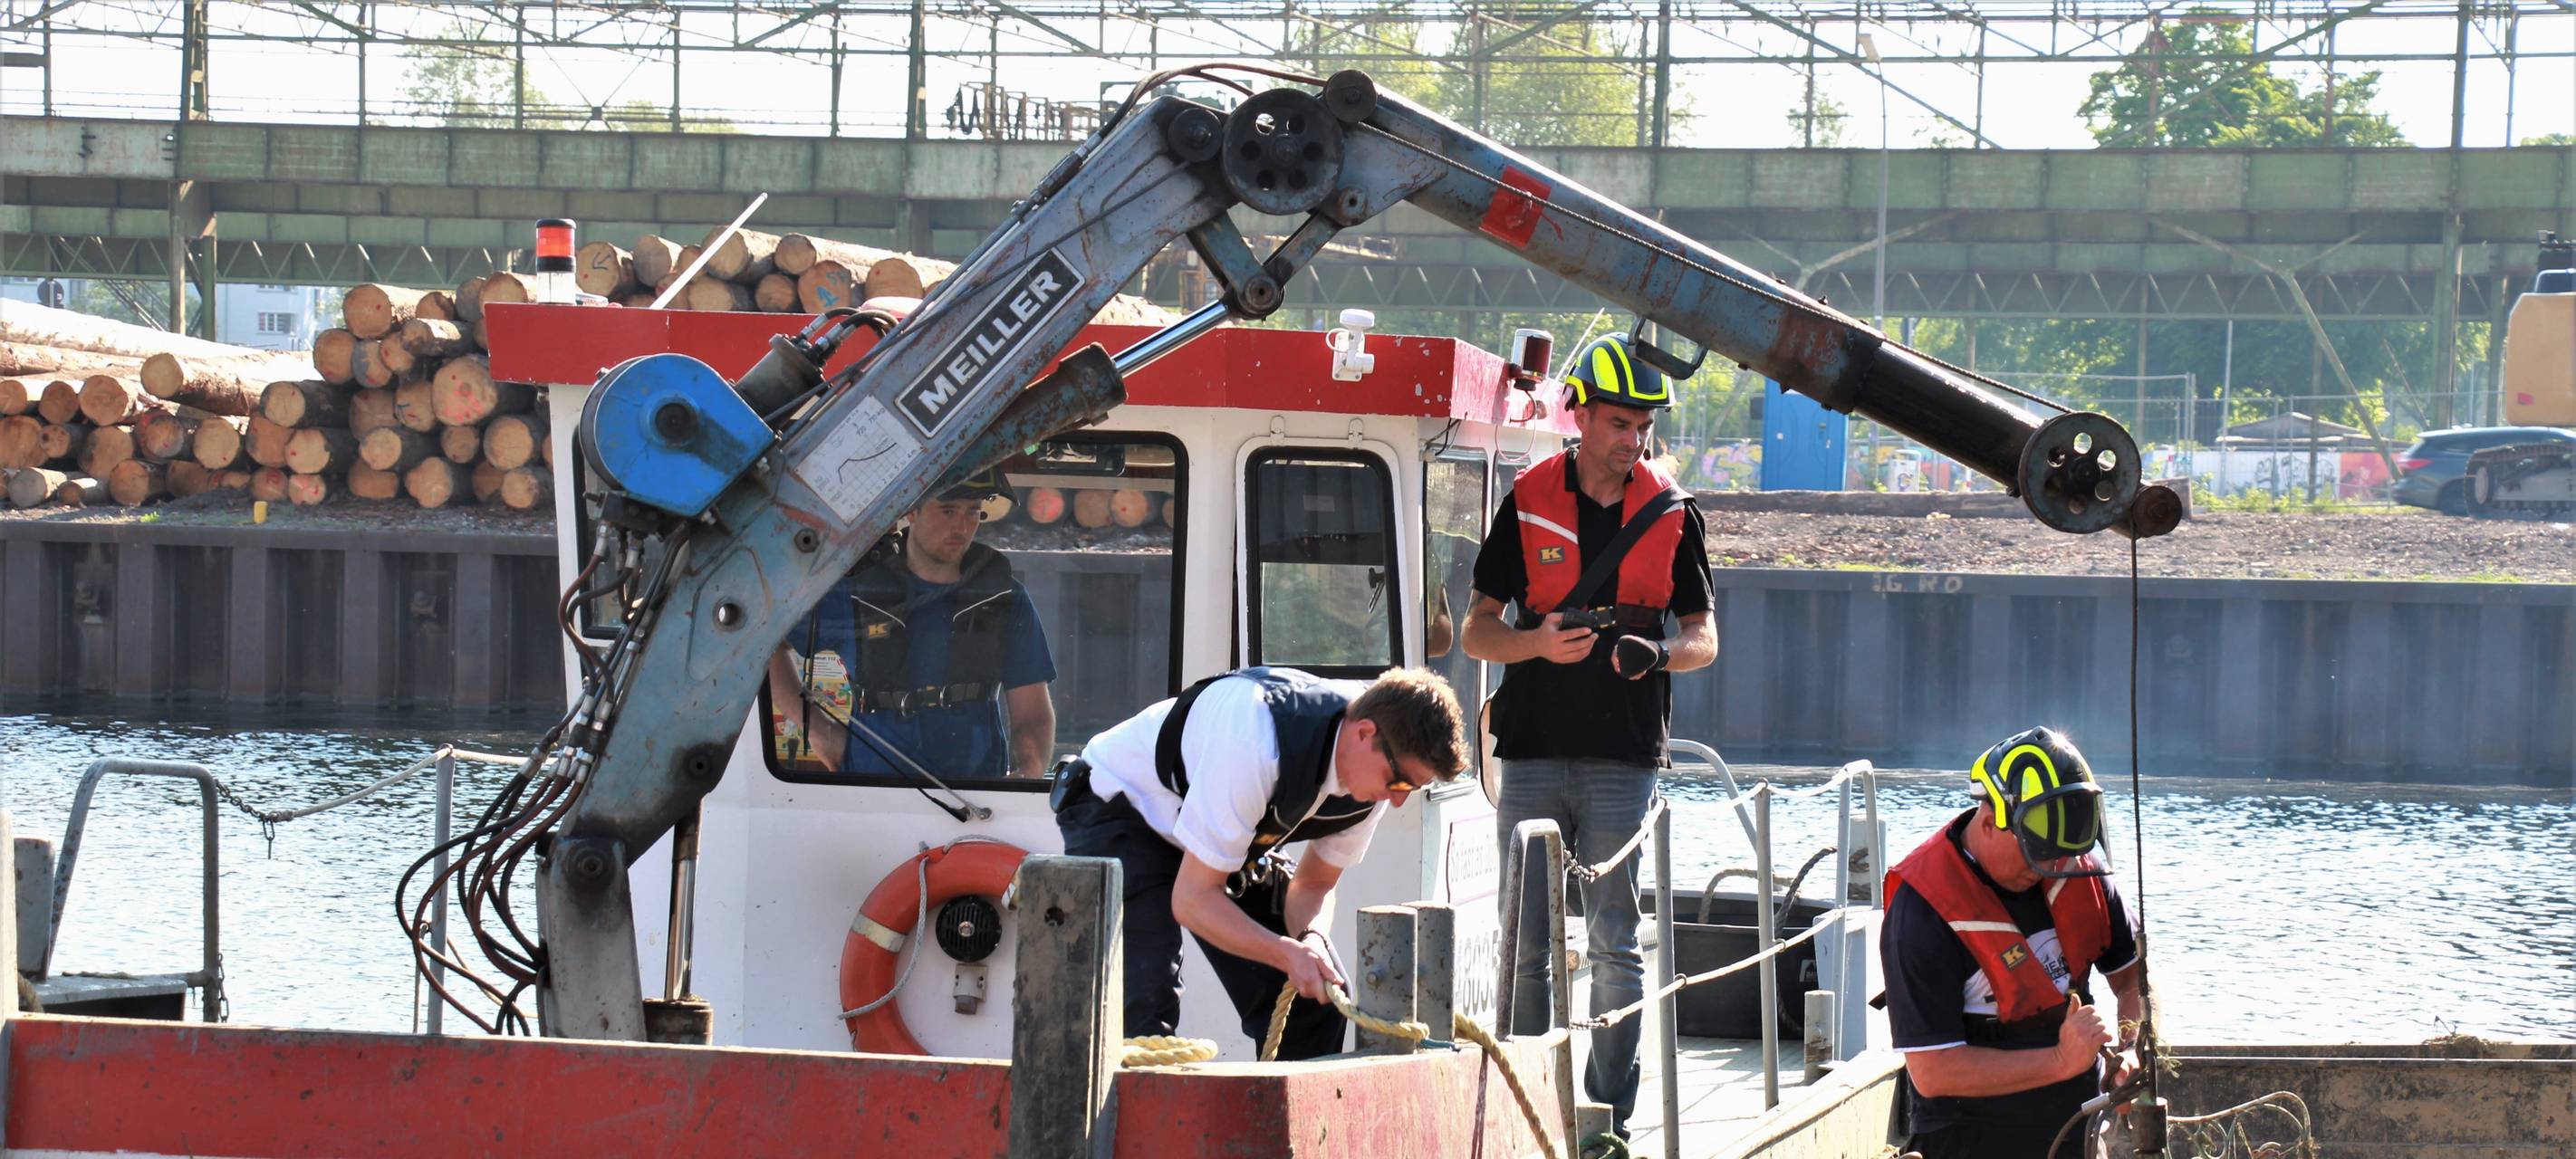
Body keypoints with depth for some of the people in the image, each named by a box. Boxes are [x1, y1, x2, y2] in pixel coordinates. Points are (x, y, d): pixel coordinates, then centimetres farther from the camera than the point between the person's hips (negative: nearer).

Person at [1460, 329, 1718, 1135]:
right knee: (1524, 943, 3)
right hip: (1533, 751, 1)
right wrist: (1538, 641, -14)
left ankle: (1610, 1117, 2)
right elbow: (1478, 631, 7)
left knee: (1616, 945, -2)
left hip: (1624, 757, -1)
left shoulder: (1670, 514, 6)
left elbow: (1704, 637, 9)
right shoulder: (1529, 502, 5)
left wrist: (1659, 654, -14)